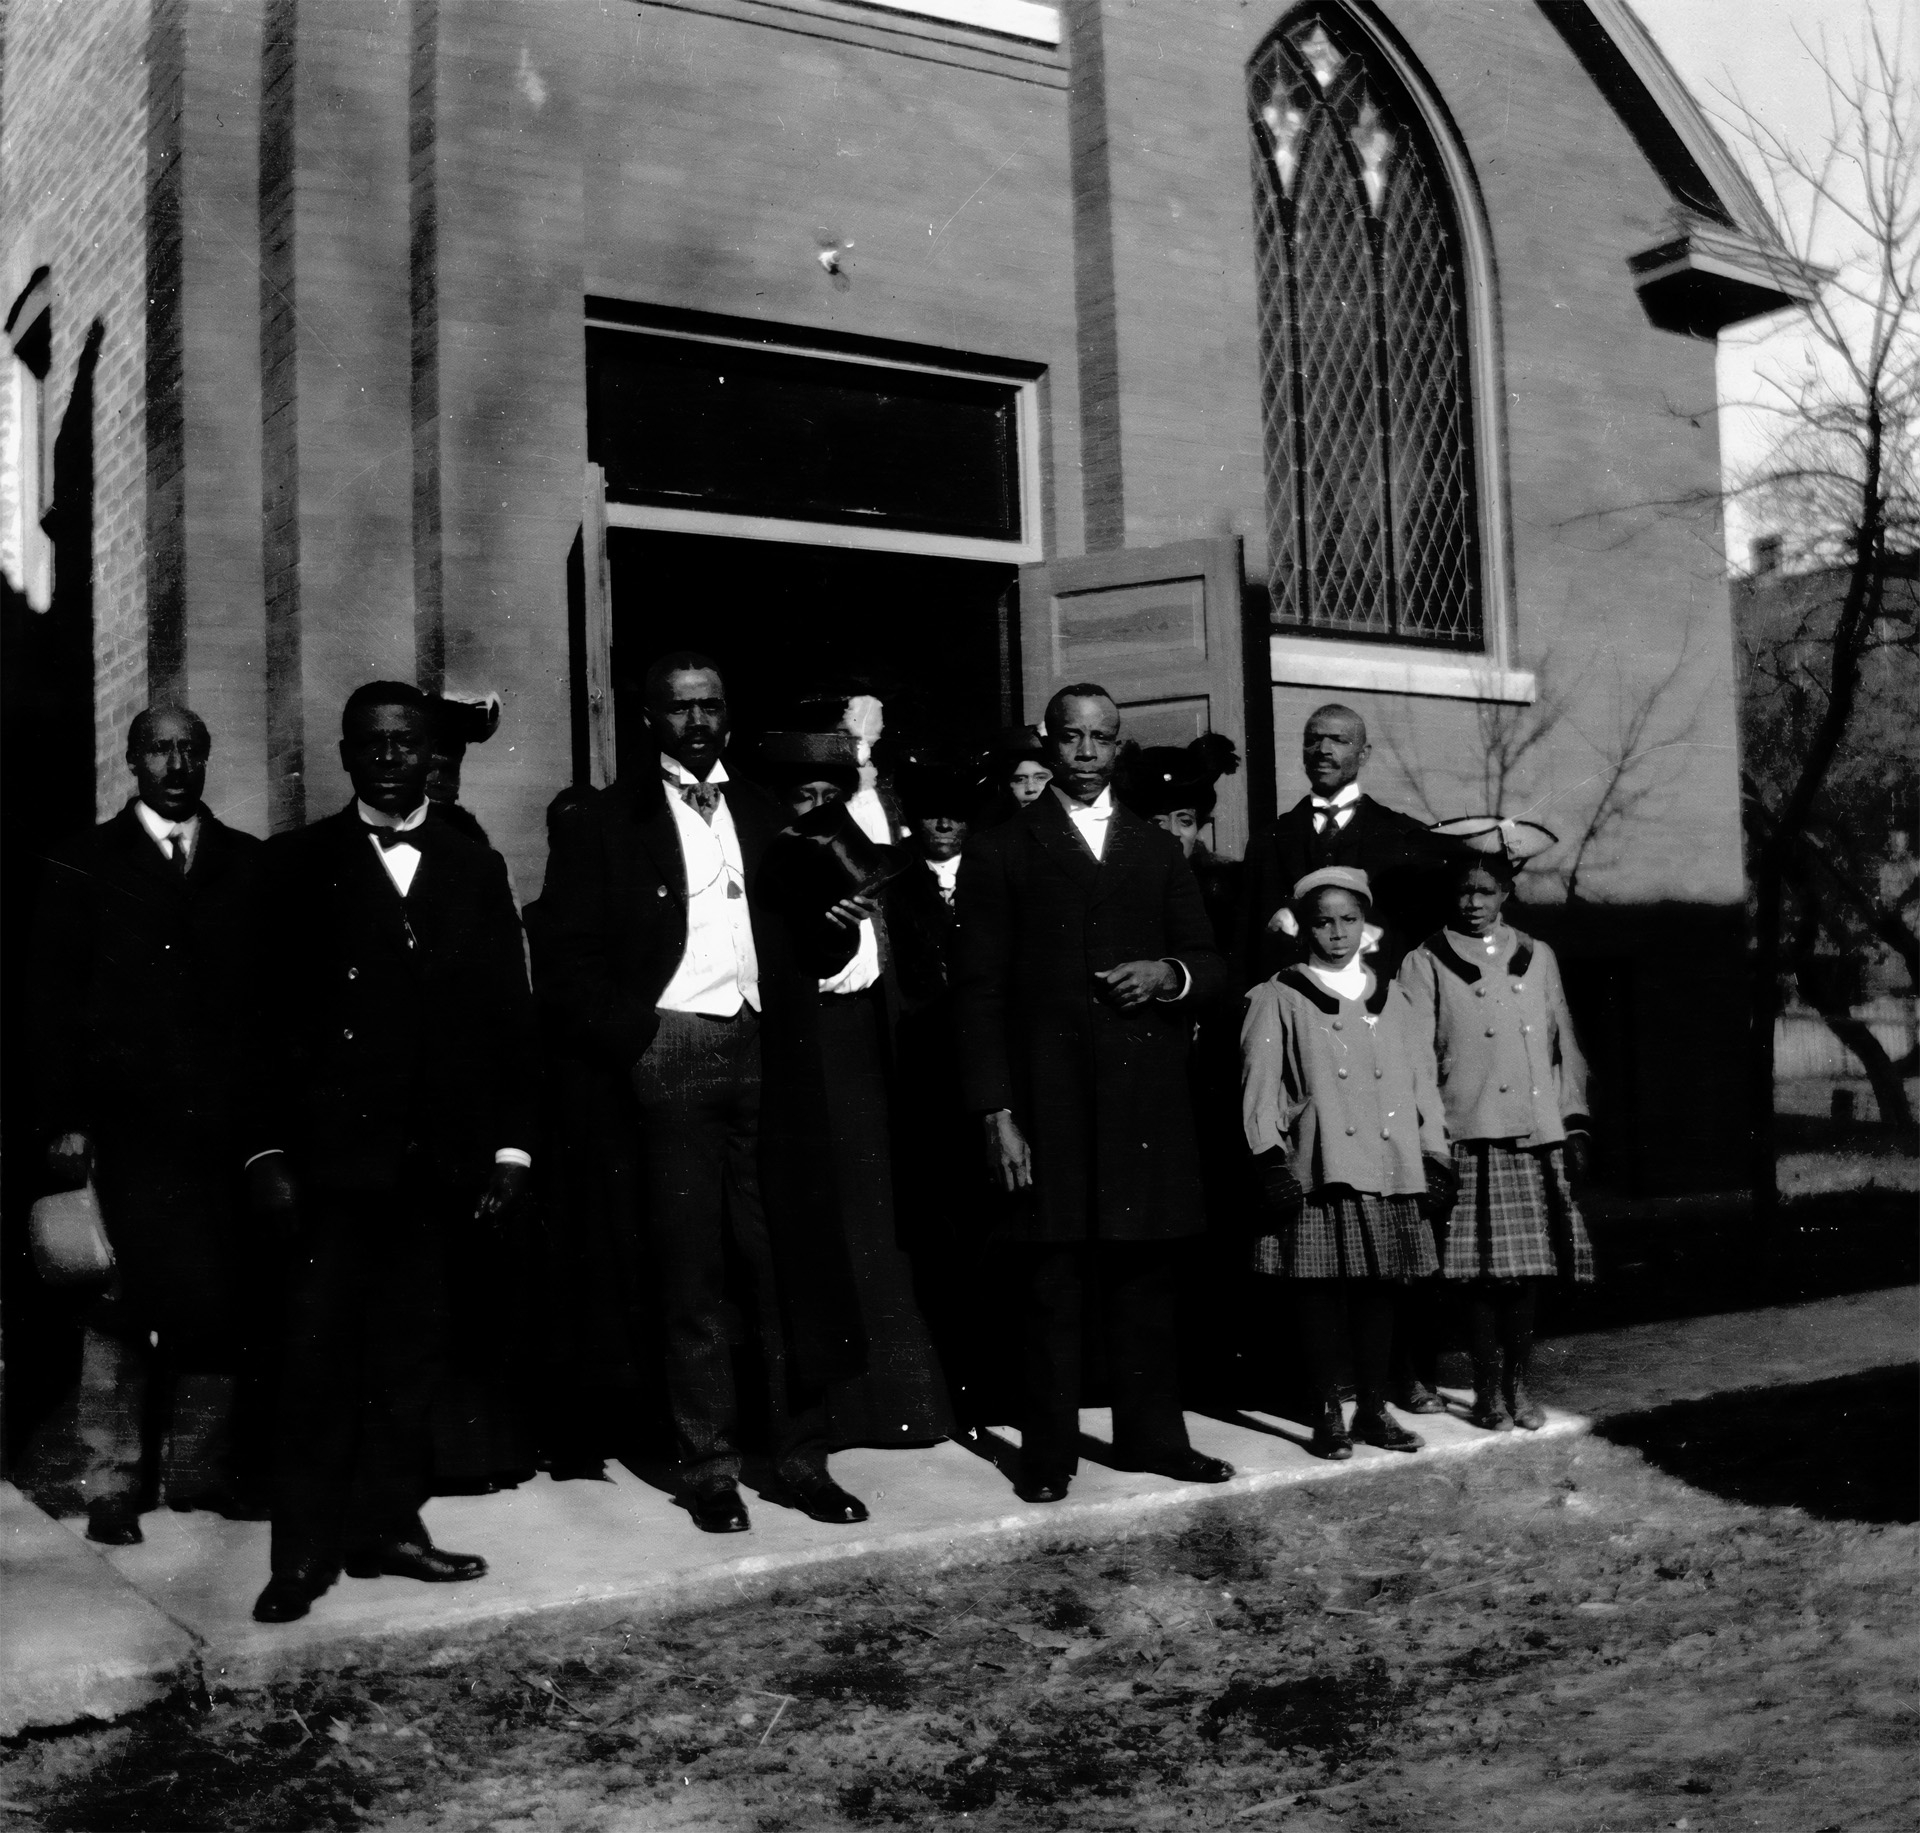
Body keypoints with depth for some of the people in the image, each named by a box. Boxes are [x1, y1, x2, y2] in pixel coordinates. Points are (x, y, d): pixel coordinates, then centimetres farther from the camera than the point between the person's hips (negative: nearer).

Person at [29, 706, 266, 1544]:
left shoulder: (248, 864, 12)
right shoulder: (82, 865, 7)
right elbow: (54, 1004, 3)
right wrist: (63, 1122, -5)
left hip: (228, 1120, 2)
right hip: (128, 1125, -2)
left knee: (225, 1301, 1)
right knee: (122, 1303, -1)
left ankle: (202, 1468, 14)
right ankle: (112, 1483, 11)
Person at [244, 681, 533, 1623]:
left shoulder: (474, 868, 12)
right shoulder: (297, 864, 5)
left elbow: (508, 1013, 9)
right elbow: (267, 1015, 0)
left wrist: (511, 1141, 3)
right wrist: (267, 1149, -7)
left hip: (438, 1157, 2)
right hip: (332, 1150, -2)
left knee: (411, 1353, 6)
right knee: (319, 1351, -2)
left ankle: (388, 1524, 17)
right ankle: (304, 1550, 7)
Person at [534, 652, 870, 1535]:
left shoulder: (769, 815, 16)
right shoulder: (604, 824, 5)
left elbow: (812, 949, 15)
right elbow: (566, 958, -1)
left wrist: (837, 922, -7)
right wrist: (630, 1038, -12)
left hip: (767, 1058, 3)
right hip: (670, 1056, -3)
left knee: (787, 1261, 4)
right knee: (690, 1273, 3)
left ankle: (801, 1456, 13)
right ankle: (709, 1467, 12)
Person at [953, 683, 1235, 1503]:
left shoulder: (1157, 851, 17)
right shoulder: (1000, 850, 5)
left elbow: (1212, 963, 18)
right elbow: (979, 991, 0)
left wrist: (1171, 974, -6)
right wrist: (996, 1114, -8)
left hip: (1148, 1096, 3)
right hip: (1049, 1101, -3)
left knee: (1147, 1279, 8)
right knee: (1050, 1286, 0)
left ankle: (1152, 1434, 21)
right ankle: (1048, 1452, 10)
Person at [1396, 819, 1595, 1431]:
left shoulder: (1538, 957, 14)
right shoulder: (1425, 964, 3)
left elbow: (1565, 1047, 15)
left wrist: (1575, 1126, 10)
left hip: (1538, 1137, 3)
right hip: (1472, 1139, -3)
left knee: (1528, 1269, 4)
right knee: (1484, 1272, -4)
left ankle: (1519, 1386, 17)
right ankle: (1488, 1393, 8)